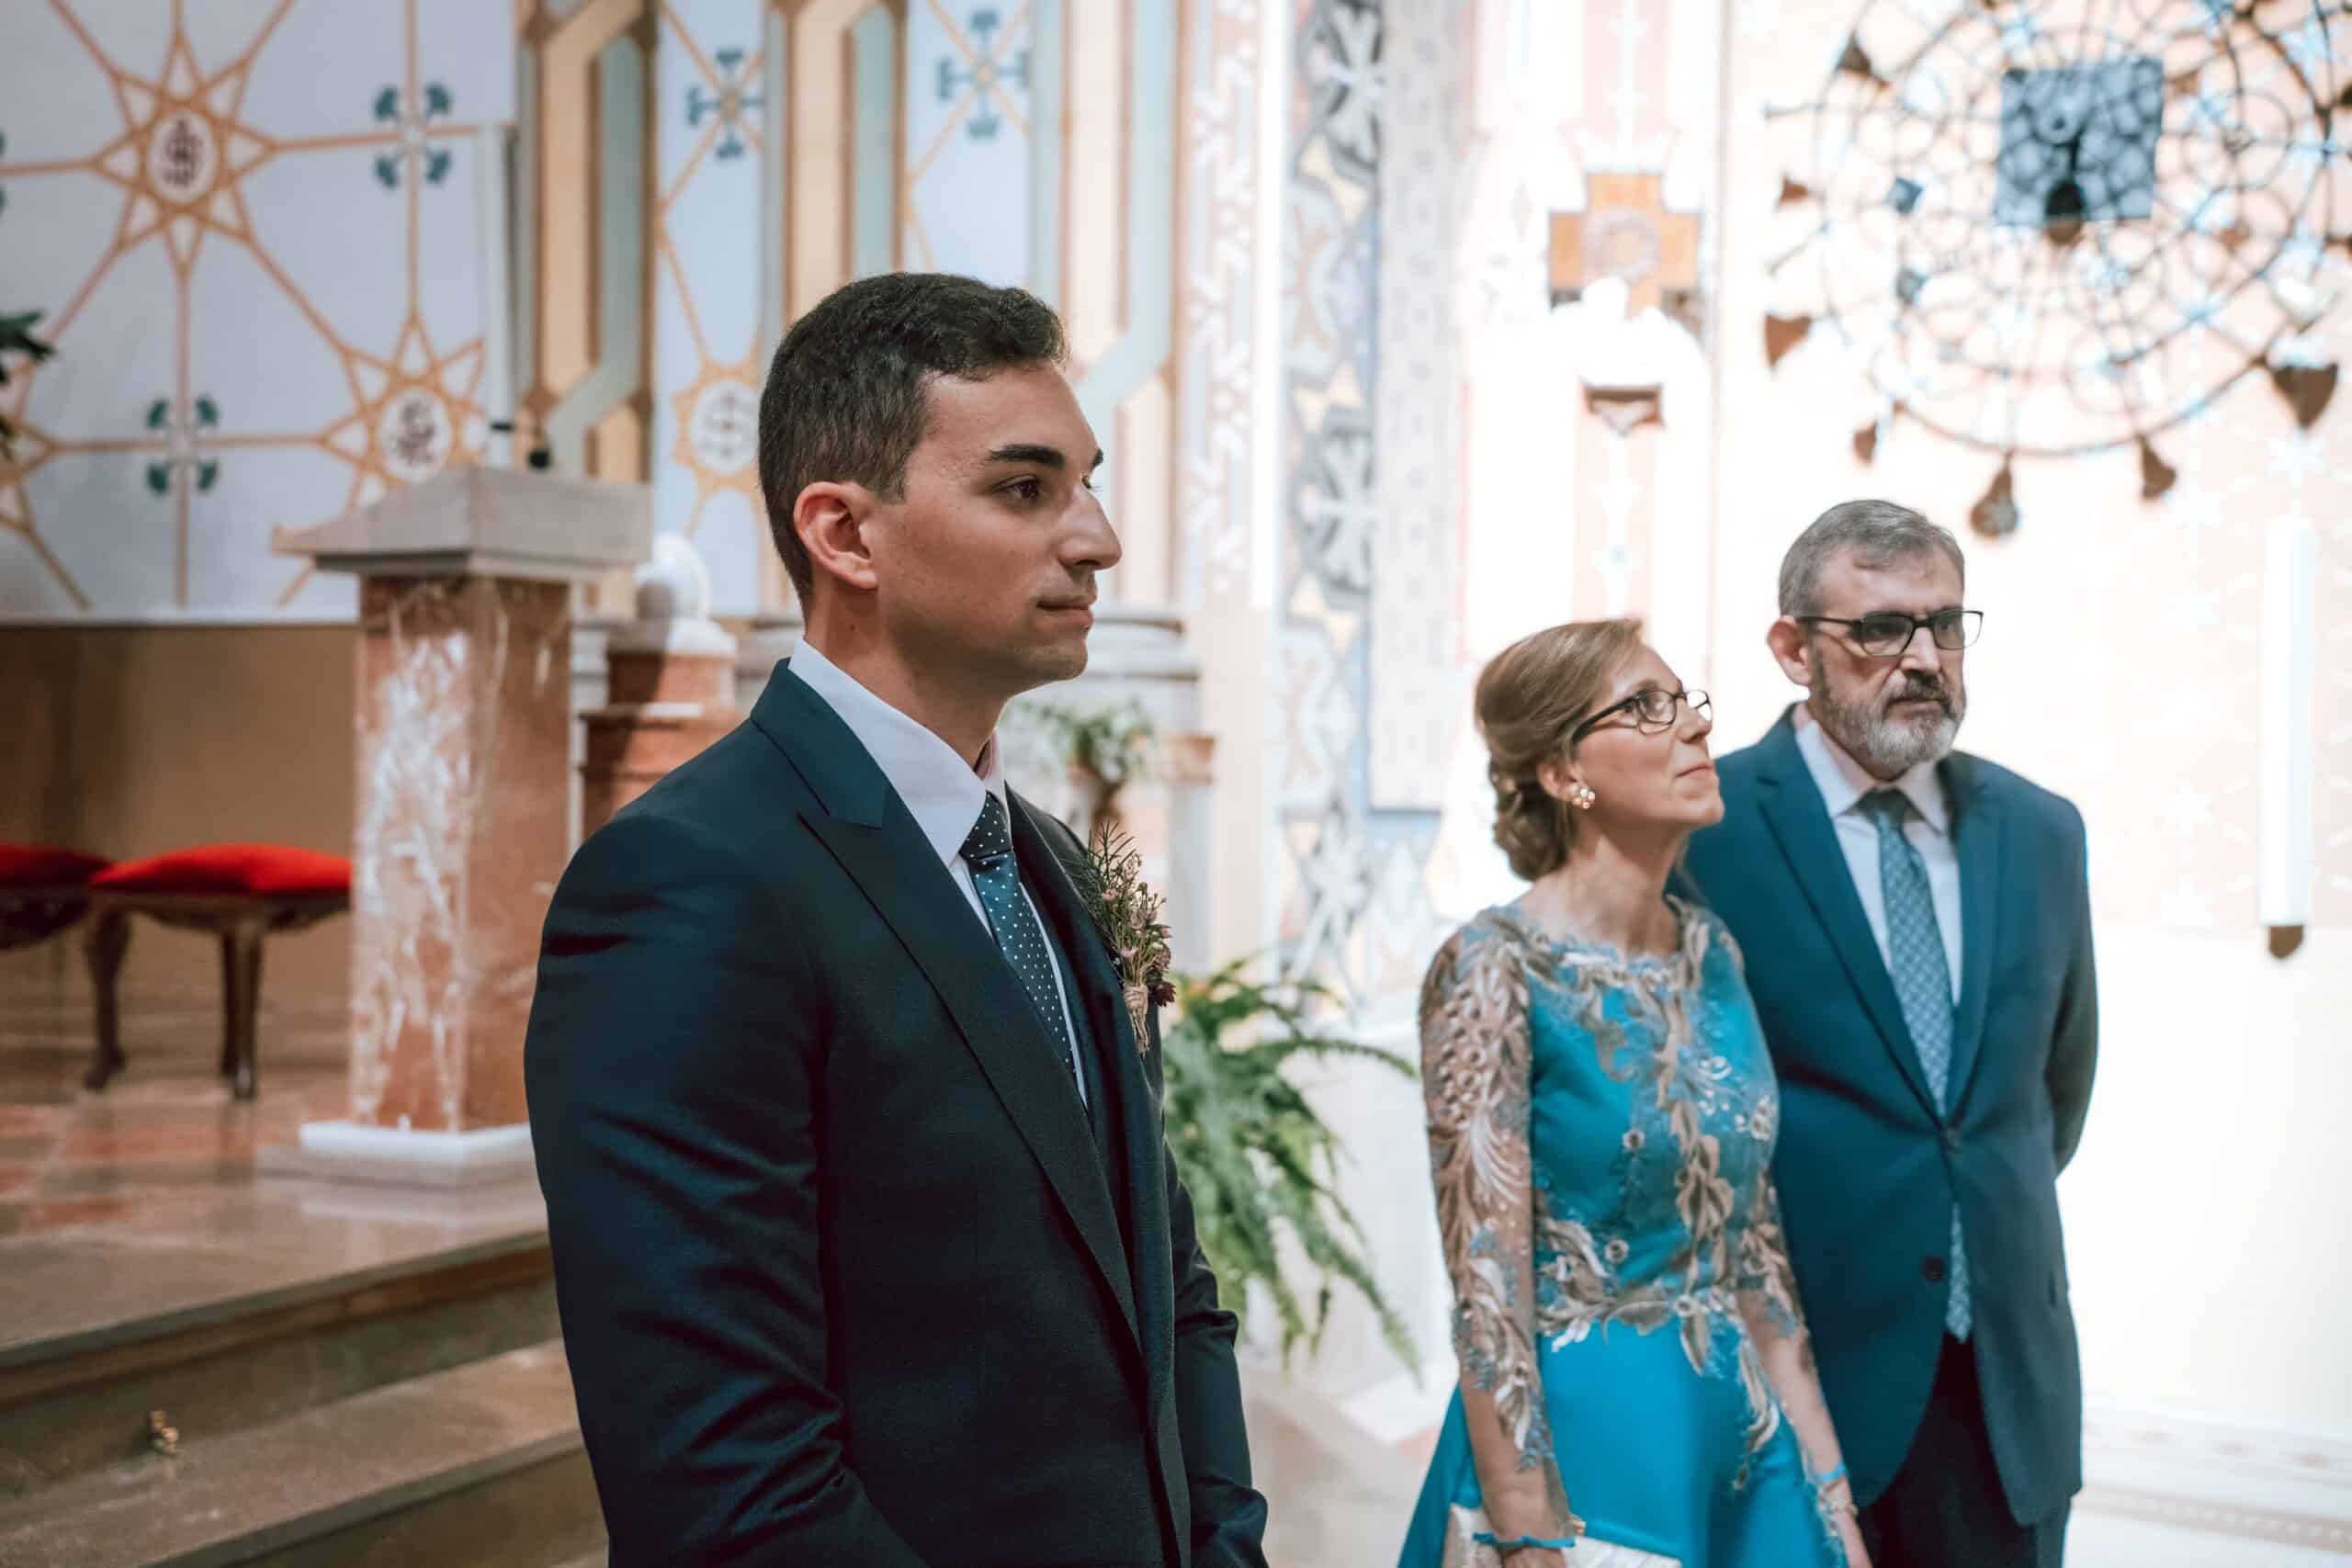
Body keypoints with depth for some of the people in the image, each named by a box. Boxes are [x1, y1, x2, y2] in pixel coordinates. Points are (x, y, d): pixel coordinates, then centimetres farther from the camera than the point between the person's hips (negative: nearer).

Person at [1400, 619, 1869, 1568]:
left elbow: (1755, 1243, 9)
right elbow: (1487, 1297, -17)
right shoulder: (1497, 966, -15)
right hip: (1582, 1449, -6)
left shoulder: (1711, 951, 4)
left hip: (1743, 1443, 6)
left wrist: (1830, 1490, 7)